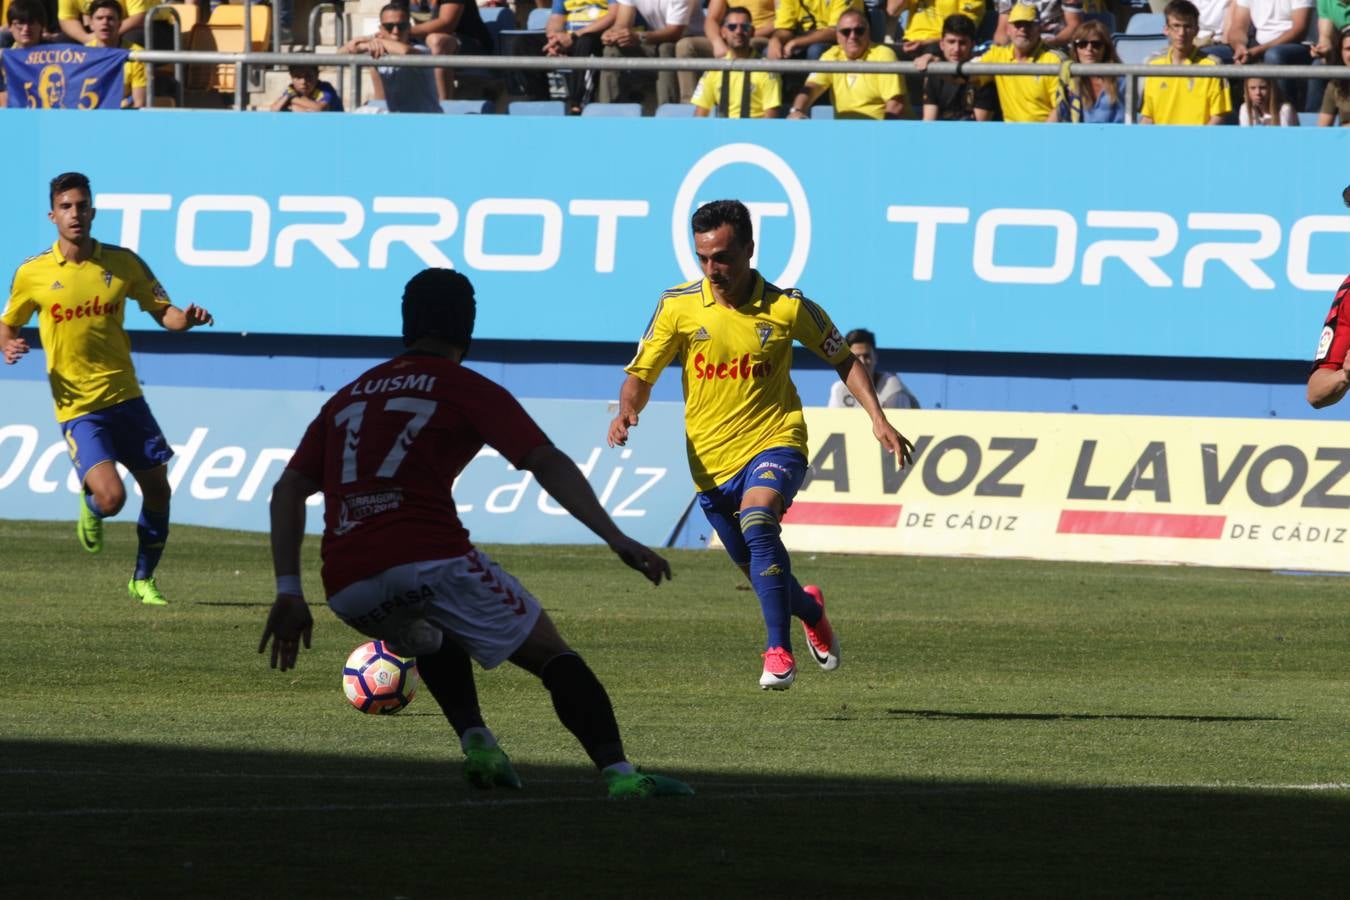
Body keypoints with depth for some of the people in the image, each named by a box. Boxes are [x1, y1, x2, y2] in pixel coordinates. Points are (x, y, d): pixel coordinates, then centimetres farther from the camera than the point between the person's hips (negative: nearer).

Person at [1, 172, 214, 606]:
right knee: (111, 497, -18)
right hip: (76, 407, -3)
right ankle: (90, 506, 20)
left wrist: (186, 319, -14)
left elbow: (163, 313, 8)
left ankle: (143, 580, 28)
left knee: (157, 490, 6)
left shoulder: (123, 262, 1)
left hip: (126, 398, 3)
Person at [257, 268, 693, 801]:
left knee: (433, 638, 36)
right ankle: (618, 772, -12)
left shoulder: (347, 398, 26)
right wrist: (616, 540, -7)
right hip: (429, 554, -5)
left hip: (348, 589, 5)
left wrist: (289, 594, 15)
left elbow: (287, 491, 18)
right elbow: (547, 463, -2)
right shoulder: (468, 390, 11)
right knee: (549, 654, 6)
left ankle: (474, 739, 14)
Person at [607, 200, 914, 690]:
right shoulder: (677, 305, -4)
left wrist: (877, 419, -4)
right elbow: (640, 375, 0)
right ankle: (809, 608, 48)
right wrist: (627, 411, -22)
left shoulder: (788, 308, -6)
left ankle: (779, 651, -30)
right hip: (711, 457, 3)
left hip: (774, 442, -3)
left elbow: (844, 360, 7)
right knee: (758, 569, 12)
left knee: (758, 524, -33)